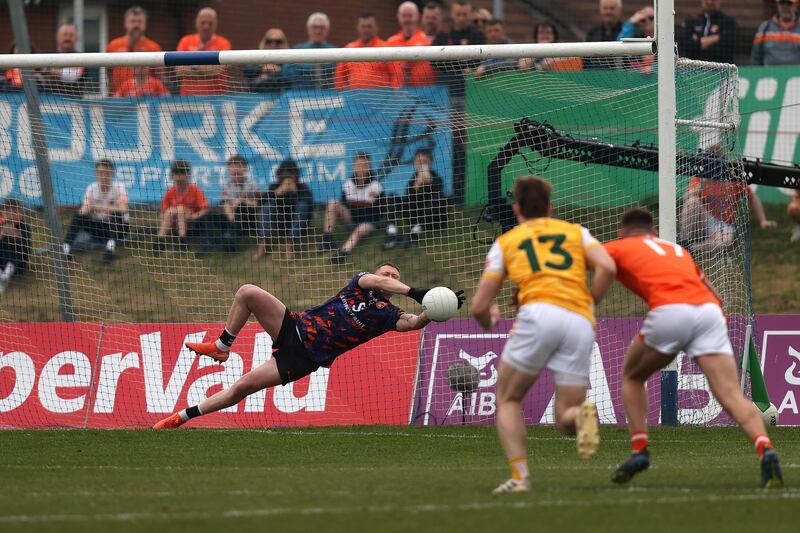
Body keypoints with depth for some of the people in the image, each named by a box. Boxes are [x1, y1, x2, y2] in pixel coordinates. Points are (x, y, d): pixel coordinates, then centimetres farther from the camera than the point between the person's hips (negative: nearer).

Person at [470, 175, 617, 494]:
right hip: (581, 323, 2)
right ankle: (581, 416, -28)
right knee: (565, 417, 9)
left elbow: (479, 307, 19)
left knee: (508, 400, 17)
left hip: (539, 315, -2)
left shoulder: (506, 242, 22)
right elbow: (607, 268, 6)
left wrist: (489, 321, 42)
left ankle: (520, 475, -2)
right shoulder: (576, 232, 26)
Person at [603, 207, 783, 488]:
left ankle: (639, 450, 13)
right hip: (710, 310, 3)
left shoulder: (619, 248, 24)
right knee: (731, 396, -7)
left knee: (631, 376, 25)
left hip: (669, 310, -3)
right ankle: (765, 448, -33)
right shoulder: (677, 250, 36)